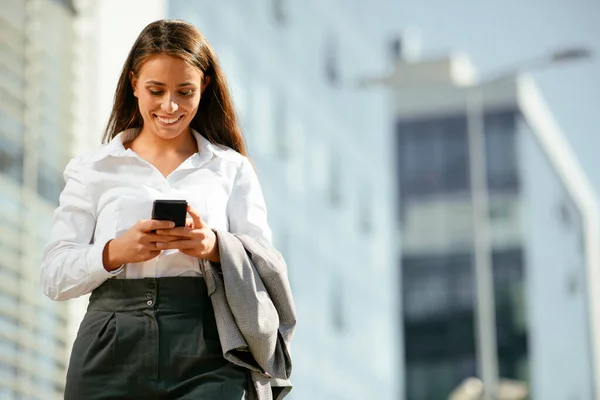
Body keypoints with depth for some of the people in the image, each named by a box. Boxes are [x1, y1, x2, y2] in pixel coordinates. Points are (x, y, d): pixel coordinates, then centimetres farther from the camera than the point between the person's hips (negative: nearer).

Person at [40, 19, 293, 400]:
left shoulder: (232, 169, 14)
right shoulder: (92, 169, 12)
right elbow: (55, 276, 5)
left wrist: (215, 247, -15)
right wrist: (116, 251, -14)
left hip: (206, 358, 0)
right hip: (111, 354, 0)